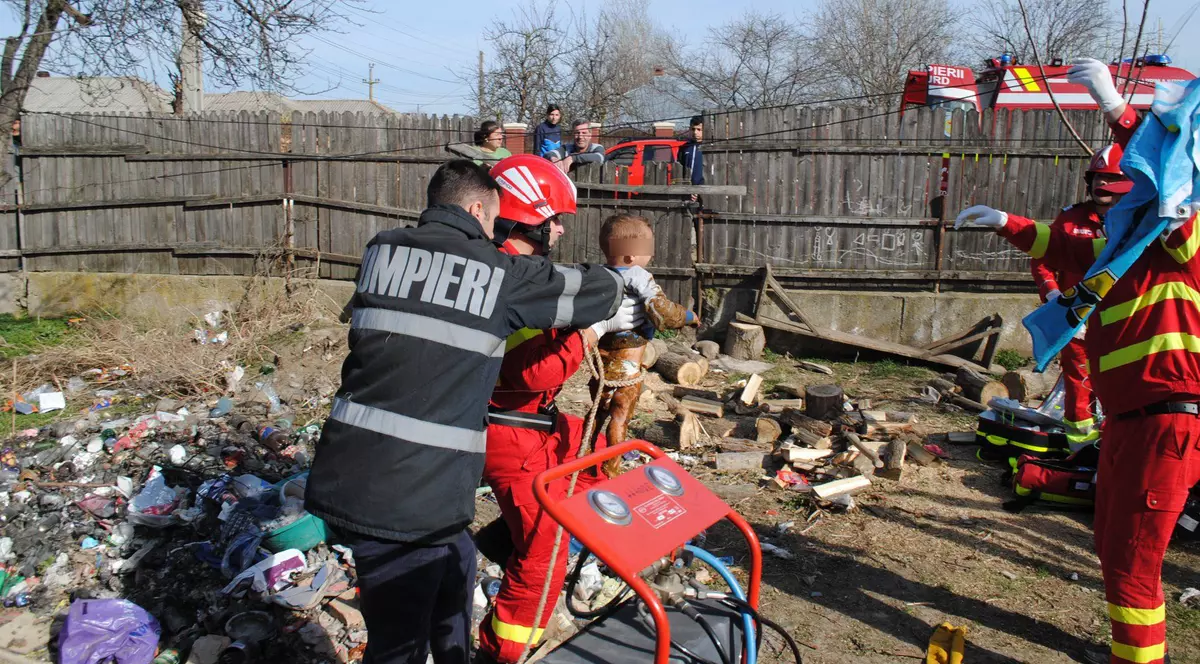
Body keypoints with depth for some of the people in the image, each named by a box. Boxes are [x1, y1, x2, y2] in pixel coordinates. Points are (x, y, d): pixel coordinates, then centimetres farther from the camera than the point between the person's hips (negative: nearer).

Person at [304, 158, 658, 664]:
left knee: (455, 567, 28)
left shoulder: (381, 250, 9)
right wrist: (624, 280, 34)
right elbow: (576, 290, 11)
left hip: (344, 479, 6)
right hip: (413, 498, -6)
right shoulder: (500, 273, -4)